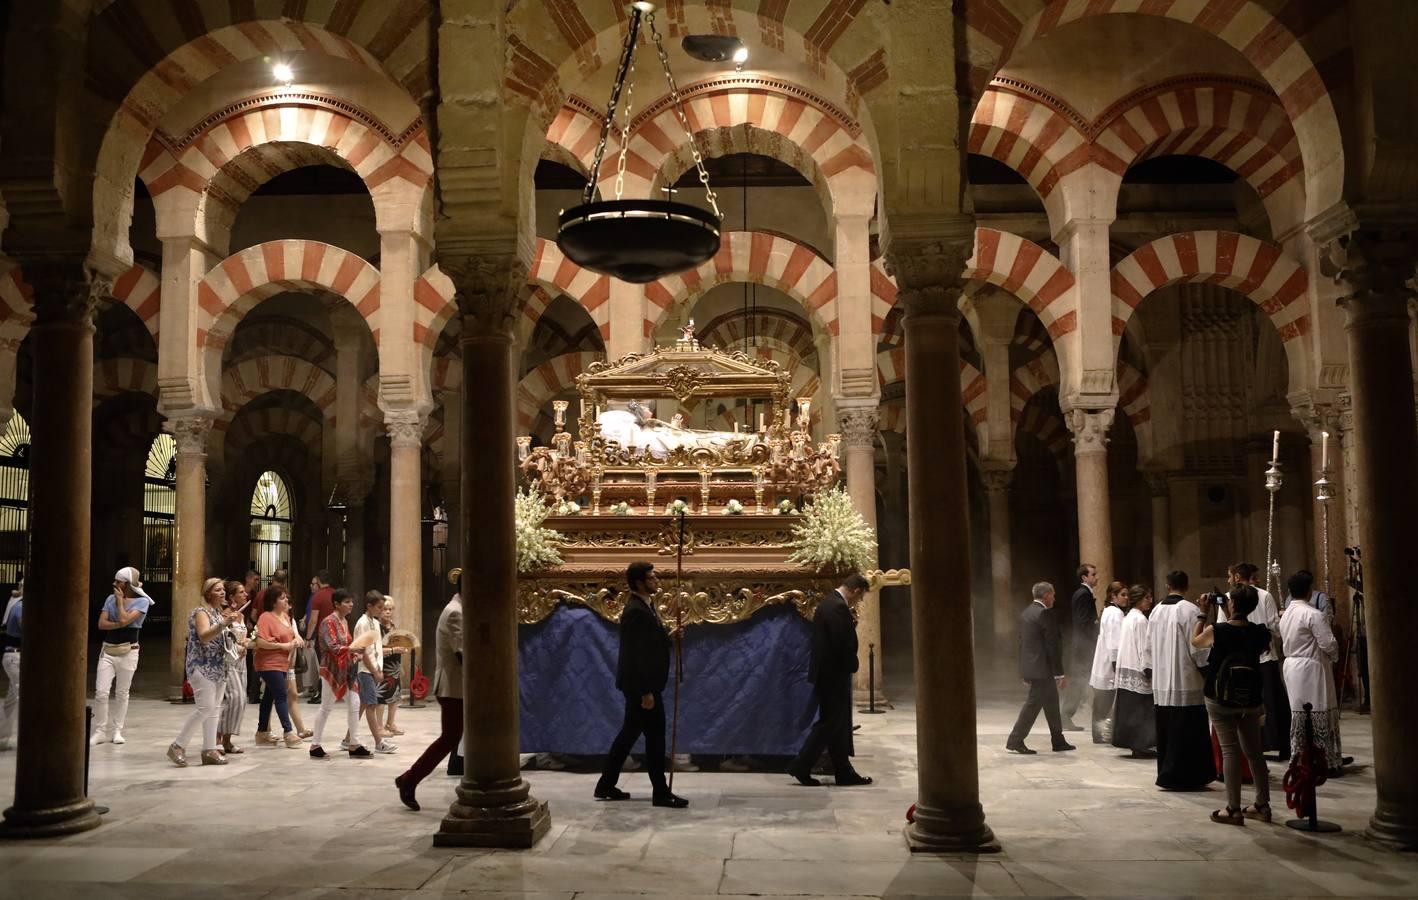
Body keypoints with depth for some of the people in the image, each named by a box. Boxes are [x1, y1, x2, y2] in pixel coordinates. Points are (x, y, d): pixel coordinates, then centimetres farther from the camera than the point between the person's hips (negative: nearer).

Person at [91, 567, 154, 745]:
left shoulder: (142, 601, -5)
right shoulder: (111, 598, 9)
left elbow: (124, 619, -19)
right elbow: (101, 623, 0)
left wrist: (120, 600, -6)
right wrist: (120, 625, -14)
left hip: (128, 652, -3)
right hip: (107, 650, 3)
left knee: (122, 694, 5)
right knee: (101, 692, -4)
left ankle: (117, 730, 15)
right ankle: (100, 731, 5)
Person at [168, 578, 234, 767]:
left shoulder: (221, 612, 15)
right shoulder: (201, 613, -9)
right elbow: (204, 636, -26)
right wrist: (223, 624, -40)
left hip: (218, 668, 8)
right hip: (202, 667, -8)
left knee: (214, 709, 6)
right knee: (205, 707, -15)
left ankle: (209, 750, 8)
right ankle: (177, 746, -5)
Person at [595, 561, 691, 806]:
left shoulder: (644, 606, 12)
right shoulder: (636, 611, -20)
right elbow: (636, 655, -22)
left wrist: (670, 637, 4)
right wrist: (646, 692, -22)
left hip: (640, 685, 10)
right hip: (641, 685, -10)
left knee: (628, 734, 15)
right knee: (655, 737, -2)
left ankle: (606, 786, 23)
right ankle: (661, 792, 7)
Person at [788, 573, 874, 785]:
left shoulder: (829, 603, 13)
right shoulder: (838, 608, -20)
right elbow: (844, 645, -23)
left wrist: (850, 628, 6)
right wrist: (852, 666, -7)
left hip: (827, 673, 10)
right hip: (834, 675, -10)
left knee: (838, 725, 12)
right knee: (830, 723, -3)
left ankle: (844, 773, 17)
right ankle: (800, 766, 2)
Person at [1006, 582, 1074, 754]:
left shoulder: (1025, 613, 11)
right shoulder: (1045, 615, -16)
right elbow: (1052, 646, -17)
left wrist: (1025, 671, 21)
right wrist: (1060, 673, -13)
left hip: (1030, 667, 9)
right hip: (1042, 668, -9)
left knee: (1051, 703, 17)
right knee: (1033, 704, -4)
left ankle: (1058, 741, 24)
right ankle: (1015, 741, -3)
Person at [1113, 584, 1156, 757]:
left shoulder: (1127, 618, 13)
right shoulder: (1141, 620, -14)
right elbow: (1145, 647, -16)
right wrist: (1149, 669, -14)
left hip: (1125, 669, 9)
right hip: (1138, 670, -8)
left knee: (1130, 708, 10)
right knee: (1141, 710, -3)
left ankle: (1131, 742, 13)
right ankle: (1139, 746, 0)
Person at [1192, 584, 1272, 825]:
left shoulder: (1216, 630, -14)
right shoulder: (1259, 633, -6)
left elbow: (1195, 641, 5)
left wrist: (1204, 613, 12)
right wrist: (1228, 617, 12)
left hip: (1220, 699, -4)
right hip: (1250, 699, 4)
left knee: (1230, 750, -1)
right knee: (1254, 751, 15)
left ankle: (1234, 810, 0)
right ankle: (1262, 805, 23)